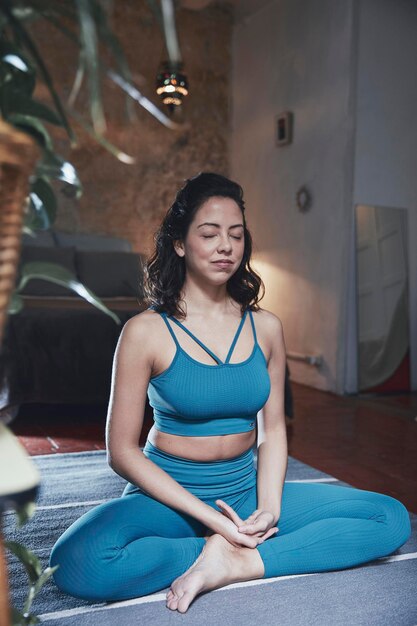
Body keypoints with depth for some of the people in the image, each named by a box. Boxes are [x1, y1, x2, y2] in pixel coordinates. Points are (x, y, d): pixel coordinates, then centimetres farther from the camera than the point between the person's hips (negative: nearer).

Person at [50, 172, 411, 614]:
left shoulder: (266, 327, 2)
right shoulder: (146, 331, -10)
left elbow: (273, 428, 6)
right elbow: (122, 450, -10)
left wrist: (269, 506, -12)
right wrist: (210, 518, -17)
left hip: (246, 490, 3)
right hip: (169, 496, -3)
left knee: (392, 518, -11)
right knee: (78, 562, -34)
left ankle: (233, 563, -17)